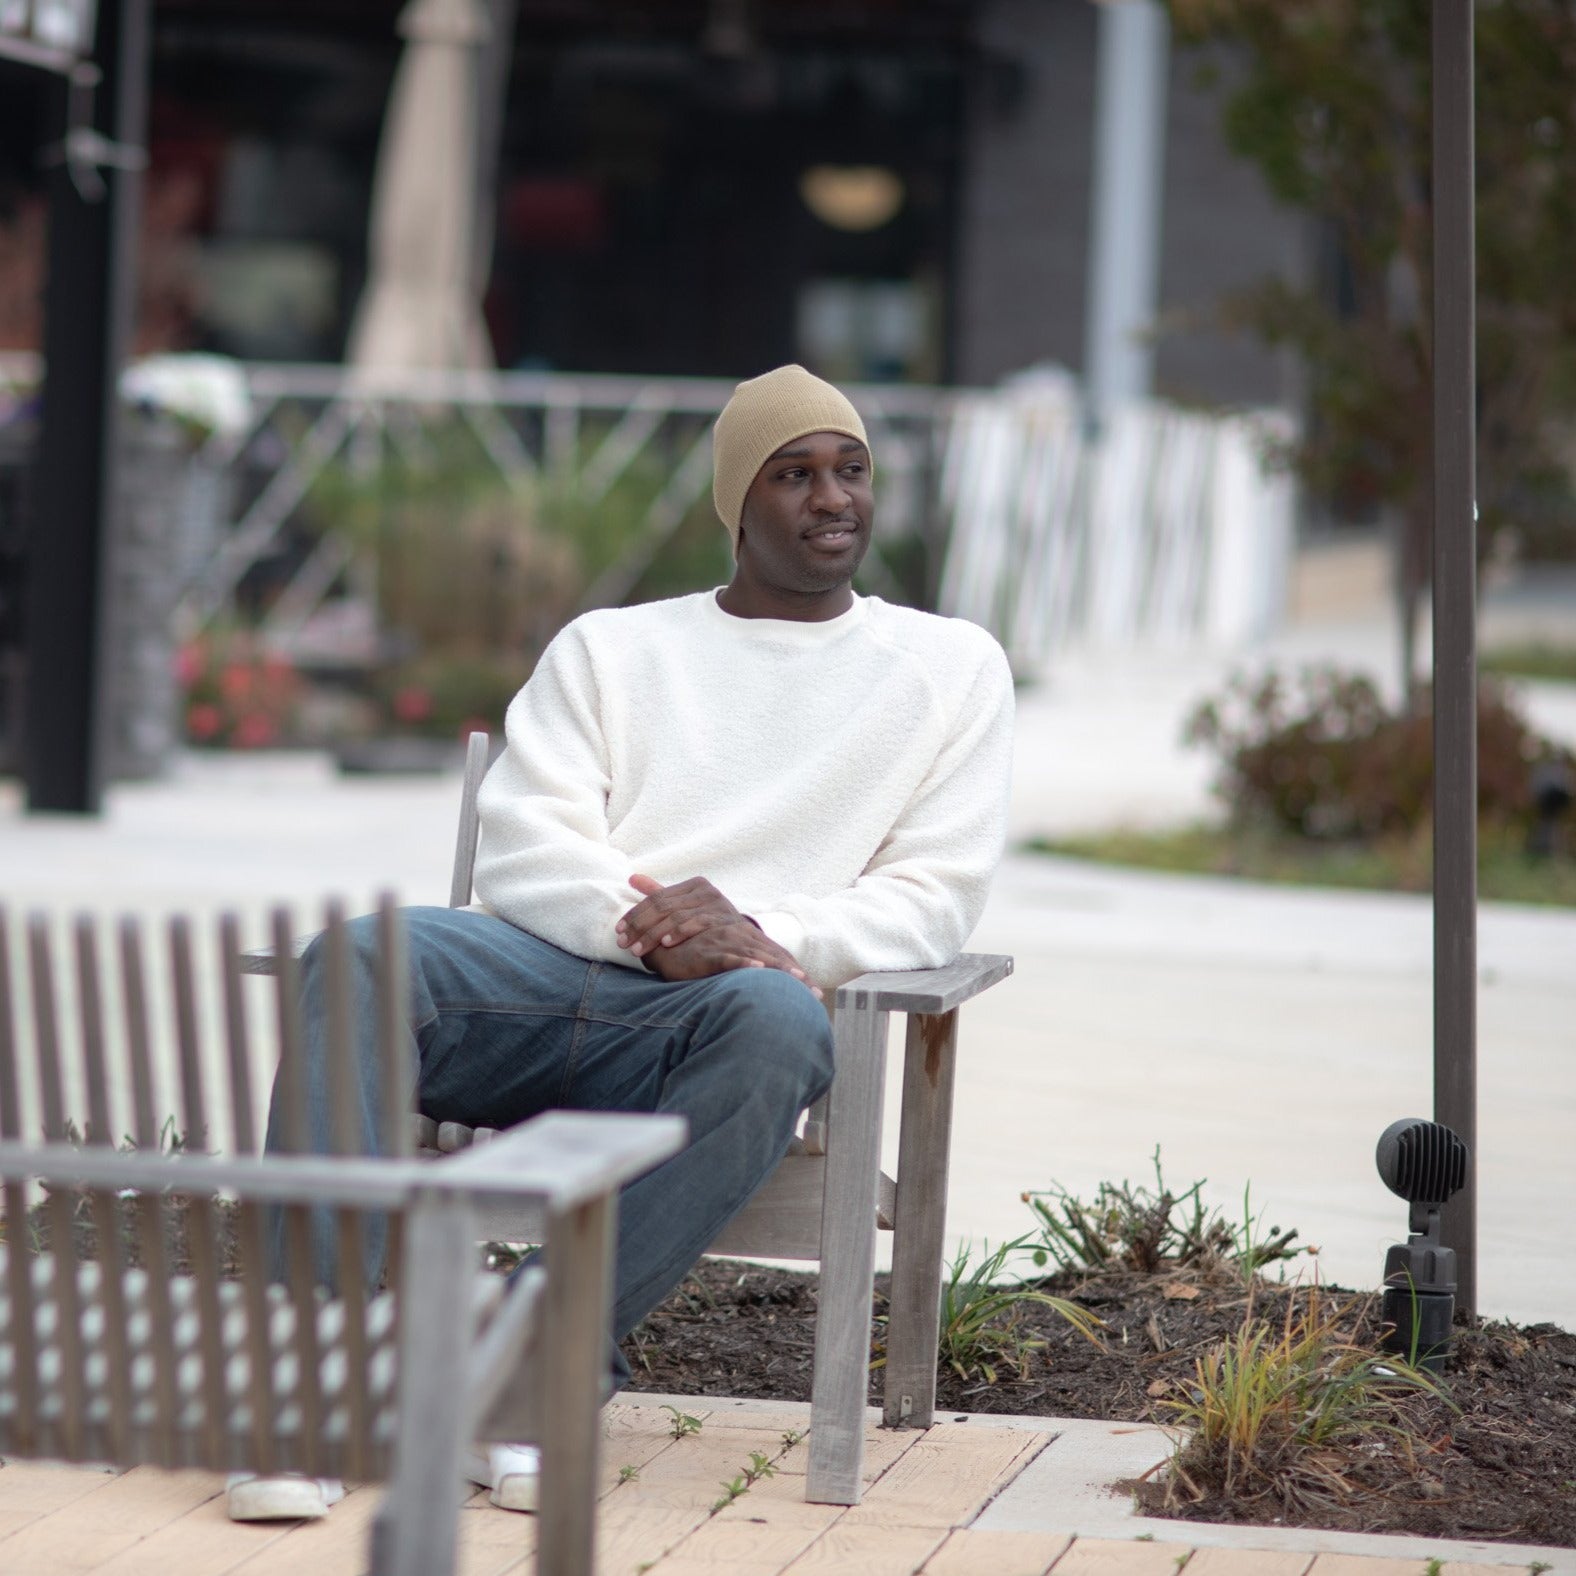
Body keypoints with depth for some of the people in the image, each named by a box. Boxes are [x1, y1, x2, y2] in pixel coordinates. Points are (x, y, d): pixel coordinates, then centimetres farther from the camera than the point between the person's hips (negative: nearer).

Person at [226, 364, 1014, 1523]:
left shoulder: (952, 667, 19)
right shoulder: (610, 647, 23)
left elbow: (936, 900, 8)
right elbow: (523, 843, 8)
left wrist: (763, 938, -11)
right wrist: (641, 927, -14)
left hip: (693, 1030, -1)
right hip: (545, 969, 1)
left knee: (778, 1021, -39)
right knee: (356, 958, -31)